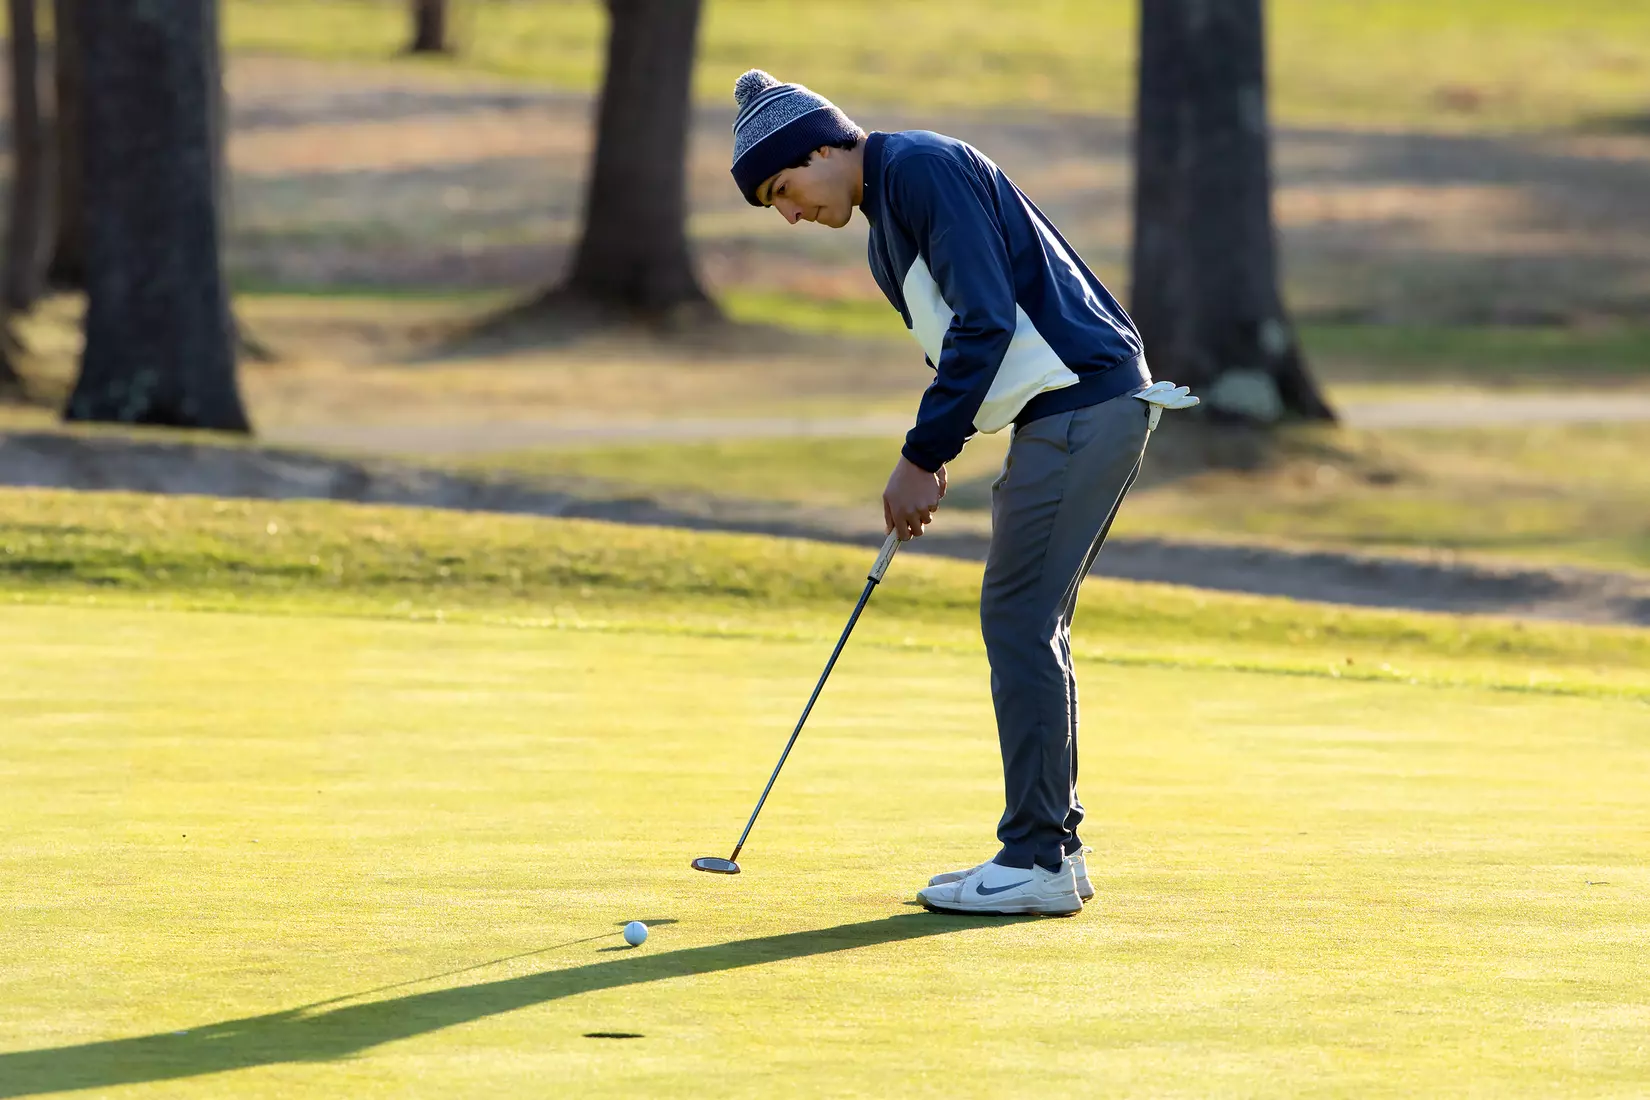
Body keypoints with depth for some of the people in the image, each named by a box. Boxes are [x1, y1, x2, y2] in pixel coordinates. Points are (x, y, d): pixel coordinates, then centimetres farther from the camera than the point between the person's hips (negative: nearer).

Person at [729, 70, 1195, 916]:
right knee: (1030, 625, 12)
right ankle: (1054, 848, 17)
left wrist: (923, 456, -16)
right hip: (1061, 416, 10)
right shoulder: (885, 229, 20)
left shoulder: (924, 169, -12)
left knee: (1018, 621, -9)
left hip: (1082, 402, -10)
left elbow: (988, 321, -19)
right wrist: (929, 464, 9)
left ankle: (1037, 862, -7)